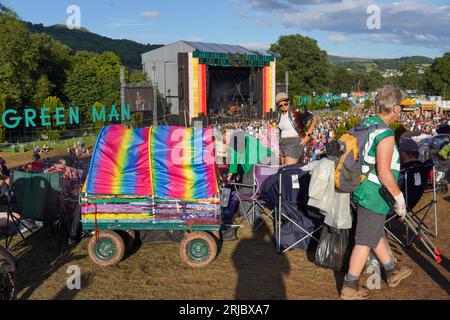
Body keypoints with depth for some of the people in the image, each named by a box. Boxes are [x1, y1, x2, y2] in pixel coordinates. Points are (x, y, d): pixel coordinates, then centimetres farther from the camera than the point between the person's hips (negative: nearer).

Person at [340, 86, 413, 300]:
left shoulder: (366, 123, 3)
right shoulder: (385, 134, -24)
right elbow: (384, 172, -26)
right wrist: (399, 196, -14)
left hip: (362, 188, 9)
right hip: (374, 194, -9)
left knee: (377, 233, 23)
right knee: (365, 240, 2)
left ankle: (392, 272, 43)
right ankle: (350, 287, 13)